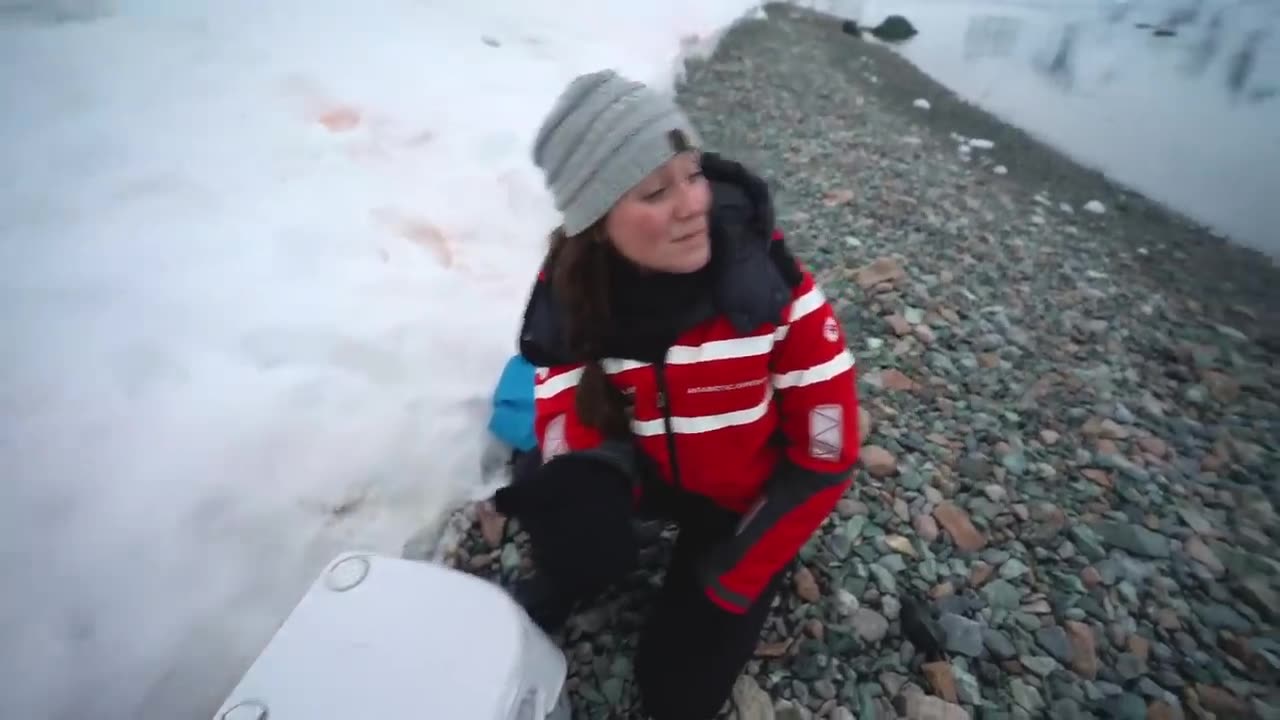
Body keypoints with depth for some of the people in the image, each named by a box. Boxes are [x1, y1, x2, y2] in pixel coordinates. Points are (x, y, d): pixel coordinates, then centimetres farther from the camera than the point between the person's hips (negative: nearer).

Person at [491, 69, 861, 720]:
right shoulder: (568, 296, -20)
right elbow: (569, 435, -15)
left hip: (744, 498, -1)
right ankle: (567, 581, 7)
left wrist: (728, 584, -14)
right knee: (572, 544, -30)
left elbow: (824, 457, -19)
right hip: (646, 470, 2)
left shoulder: (772, 283, -27)